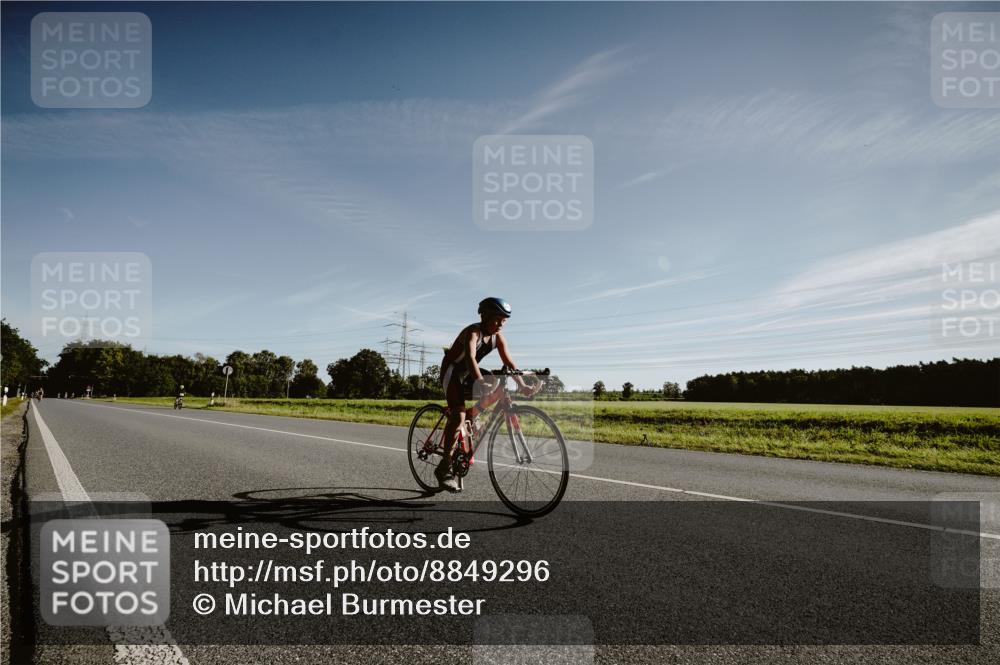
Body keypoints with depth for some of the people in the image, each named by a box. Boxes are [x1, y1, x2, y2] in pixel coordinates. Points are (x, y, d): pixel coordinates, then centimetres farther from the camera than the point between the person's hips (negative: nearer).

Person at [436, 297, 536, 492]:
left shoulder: (498, 338, -6)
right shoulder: (473, 332, -27)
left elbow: (509, 363, -8)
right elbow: (470, 357, -44)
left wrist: (522, 385, -21)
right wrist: (480, 382, -59)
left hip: (468, 373, 7)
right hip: (452, 371, -7)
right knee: (458, 415, -24)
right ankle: (445, 467, -17)